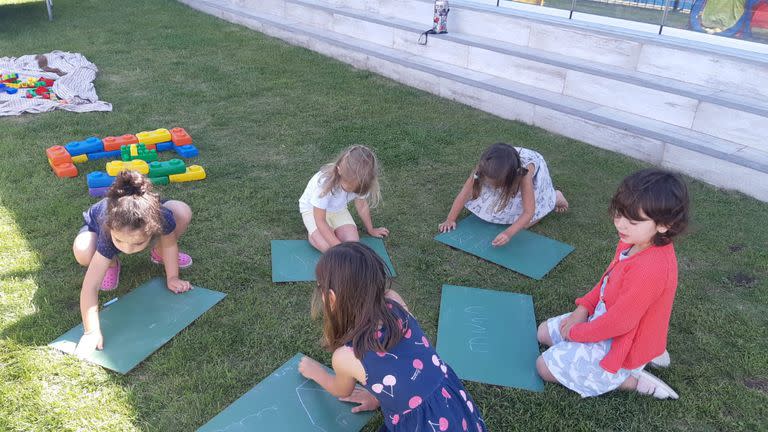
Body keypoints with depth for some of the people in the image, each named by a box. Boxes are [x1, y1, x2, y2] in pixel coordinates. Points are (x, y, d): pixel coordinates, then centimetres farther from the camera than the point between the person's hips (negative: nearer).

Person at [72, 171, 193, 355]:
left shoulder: (162, 217, -42)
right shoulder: (107, 236, -47)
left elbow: (170, 243, -17)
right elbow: (90, 287, -46)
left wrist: (172, 278, -13)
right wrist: (91, 331, -48)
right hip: (97, 225, -2)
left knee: (183, 213, -21)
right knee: (82, 252, -36)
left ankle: (159, 253, 10)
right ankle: (111, 264, 2)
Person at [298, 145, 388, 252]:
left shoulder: (359, 183, -24)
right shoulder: (324, 183, -38)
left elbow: (362, 205, -2)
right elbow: (320, 220, -32)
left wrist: (371, 230, 12)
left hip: (338, 209, 4)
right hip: (312, 209, -4)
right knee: (328, 246, -25)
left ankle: (331, 229, 11)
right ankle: (314, 234, 7)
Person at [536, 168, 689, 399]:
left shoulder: (651, 269, -37)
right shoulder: (633, 242, -9)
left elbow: (618, 322, -29)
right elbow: (608, 279, 9)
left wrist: (577, 332, -14)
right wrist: (583, 309, -1)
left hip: (620, 348, -9)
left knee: (545, 367, -7)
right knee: (544, 332, 18)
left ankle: (632, 380, 0)